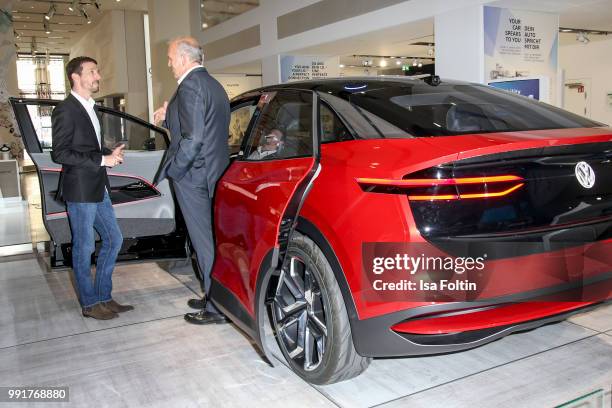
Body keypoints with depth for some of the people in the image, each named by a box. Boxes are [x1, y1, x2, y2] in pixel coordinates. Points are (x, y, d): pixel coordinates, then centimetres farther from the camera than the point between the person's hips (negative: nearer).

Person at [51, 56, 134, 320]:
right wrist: (102, 160, -19)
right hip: (80, 190, -9)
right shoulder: (66, 110, -12)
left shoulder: (89, 108, 15)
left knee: (113, 239, 11)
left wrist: (109, 153, 2)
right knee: (84, 248, 2)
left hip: (98, 188, 9)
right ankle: (90, 304, 15)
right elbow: (59, 153, -17)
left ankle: (104, 296, 23)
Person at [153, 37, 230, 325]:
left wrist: (173, 170, -14)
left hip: (193, 176, -10)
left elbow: (193, 138, -23)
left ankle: (216, 308, 8)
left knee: (205, 242, -2)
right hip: (214, 173, 10)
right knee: (212, 239, 17)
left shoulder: (190, 86, -15)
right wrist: (169, 117, 14)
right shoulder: (213, 85, 16)